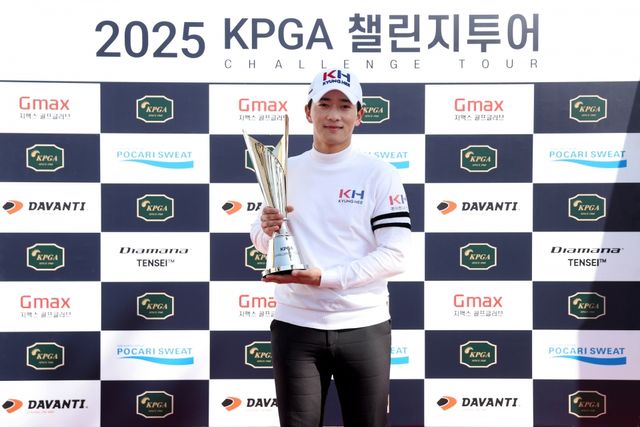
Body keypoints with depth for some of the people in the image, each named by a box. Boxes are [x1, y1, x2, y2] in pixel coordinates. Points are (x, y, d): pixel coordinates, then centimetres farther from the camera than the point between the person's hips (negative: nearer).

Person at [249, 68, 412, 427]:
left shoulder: (380, 175, -4)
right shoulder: (284, 172, 7)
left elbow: (395, 256, -11)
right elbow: (262, 246, 15)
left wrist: (325, 276, -19)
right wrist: (267, 229, -9)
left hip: (364, 328, -2)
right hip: (295, 327, 2)